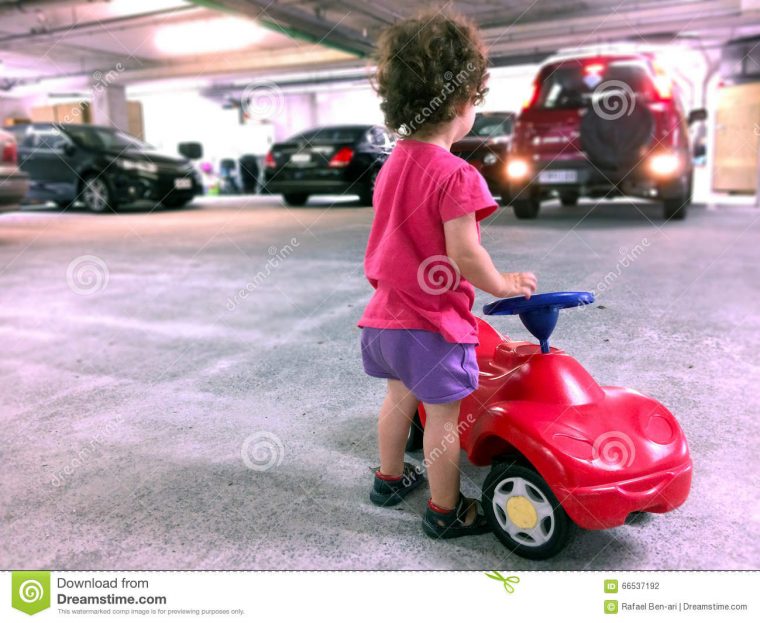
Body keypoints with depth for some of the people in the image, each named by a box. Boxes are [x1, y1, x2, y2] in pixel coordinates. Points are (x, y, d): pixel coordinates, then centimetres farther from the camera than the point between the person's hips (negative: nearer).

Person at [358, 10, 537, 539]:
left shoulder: (394, 163, 5)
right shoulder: (456, 176, -21)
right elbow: (465, 255, -24)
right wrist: (503, 285, -7)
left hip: (388, 313, 8)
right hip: (435, 322, -8)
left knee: (399, 398, 24)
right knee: (442, 419, 7)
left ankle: (390, 478, 42)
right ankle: (445, 511, 24)